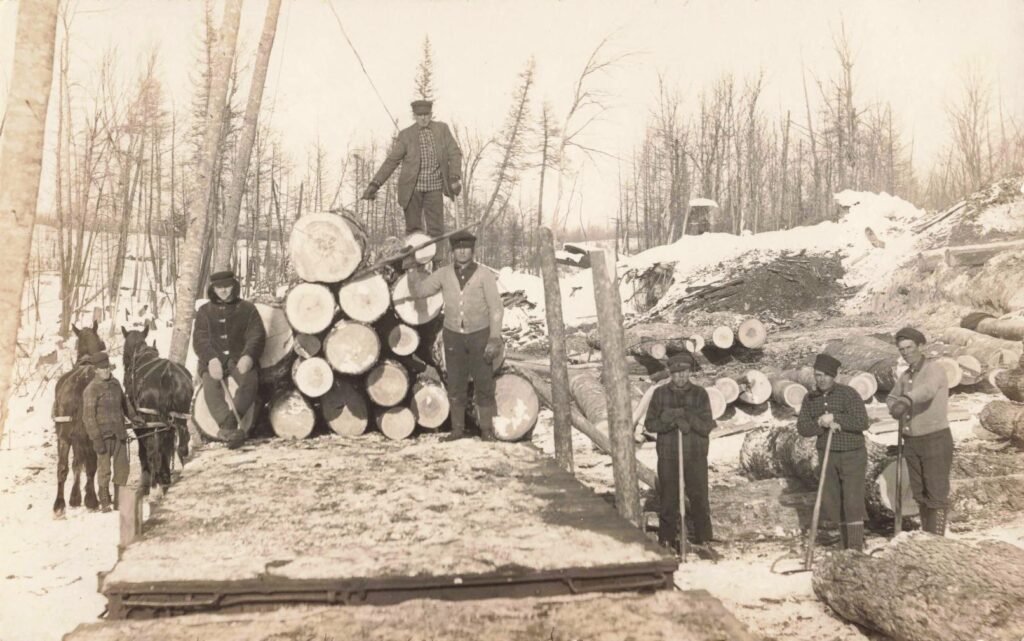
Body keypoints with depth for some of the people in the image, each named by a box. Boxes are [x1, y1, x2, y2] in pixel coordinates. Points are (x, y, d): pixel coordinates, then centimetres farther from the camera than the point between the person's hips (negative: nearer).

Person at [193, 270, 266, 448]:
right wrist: (211, 359, -17)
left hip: (239, 358, -1)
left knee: (250, 380, -34)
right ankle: (230, 427, -45)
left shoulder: (247, 309, 15)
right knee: (210, 384, -32)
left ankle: (227, 425, -45)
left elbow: (257, 335, 3)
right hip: (213, 359, 1)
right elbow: (200, 339, 4)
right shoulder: (204, 311, 17)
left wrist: (248, 356, -19)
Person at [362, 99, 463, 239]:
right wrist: (375, 184, -8)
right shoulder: (406, 135, 1)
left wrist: (455, 177, -13)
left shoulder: (442, 129, 4)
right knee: (413, 229, 2)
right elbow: (391, 161, 0)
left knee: (436, 230, -2)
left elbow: (454, 153, 2)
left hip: (434, 187, 1)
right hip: (412, 188, -1)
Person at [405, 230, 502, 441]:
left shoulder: (485, 275, -9)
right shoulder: (444, 274, -1)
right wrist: (412, 269, -6)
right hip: (453, 336, 2)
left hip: (480, 335, -2)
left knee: (484, 384, 0)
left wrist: (494, 339, -15)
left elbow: (496, 309, -9)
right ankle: (457, 429, 17)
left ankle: (487, 430, 10)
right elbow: (418, 291, 6)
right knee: (455, 386, 6)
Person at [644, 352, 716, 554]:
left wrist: (684, 415, -19)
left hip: (696, 456, 0)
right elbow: (650, 423, -1)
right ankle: (667, 541, 15)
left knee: (699, 498, 3)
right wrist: (673, 422, -16)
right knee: (668, 499, 5)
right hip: (668, 456, 1)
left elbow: (707, 426, -7)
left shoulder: (700, 394, -1)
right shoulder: (660, 394, 2)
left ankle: (703, 540, 15)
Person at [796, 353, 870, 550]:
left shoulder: (848, 394, -12)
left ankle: (856, 549, -3)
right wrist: (822, 424, -22)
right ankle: (846, 544, 20)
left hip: (853, 455, -5)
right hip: (827, 455, 5)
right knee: (831, 502, 6)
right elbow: (802, 428, -5)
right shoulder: (810, 399, 3)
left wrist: (835, 418, -26)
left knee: (852, 502, -8)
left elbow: (862, 422, -21)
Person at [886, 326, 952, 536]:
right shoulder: (905, 376, 9)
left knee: (936, 493, -4)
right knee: (920, 493, 13)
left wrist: (906, 400, -55)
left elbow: (928, 390, -36)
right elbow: (891, 399, 21)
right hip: (912, 442, 7)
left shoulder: (934, 369, -14)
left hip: (936, 439, -7)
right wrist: (895, 408, -4)